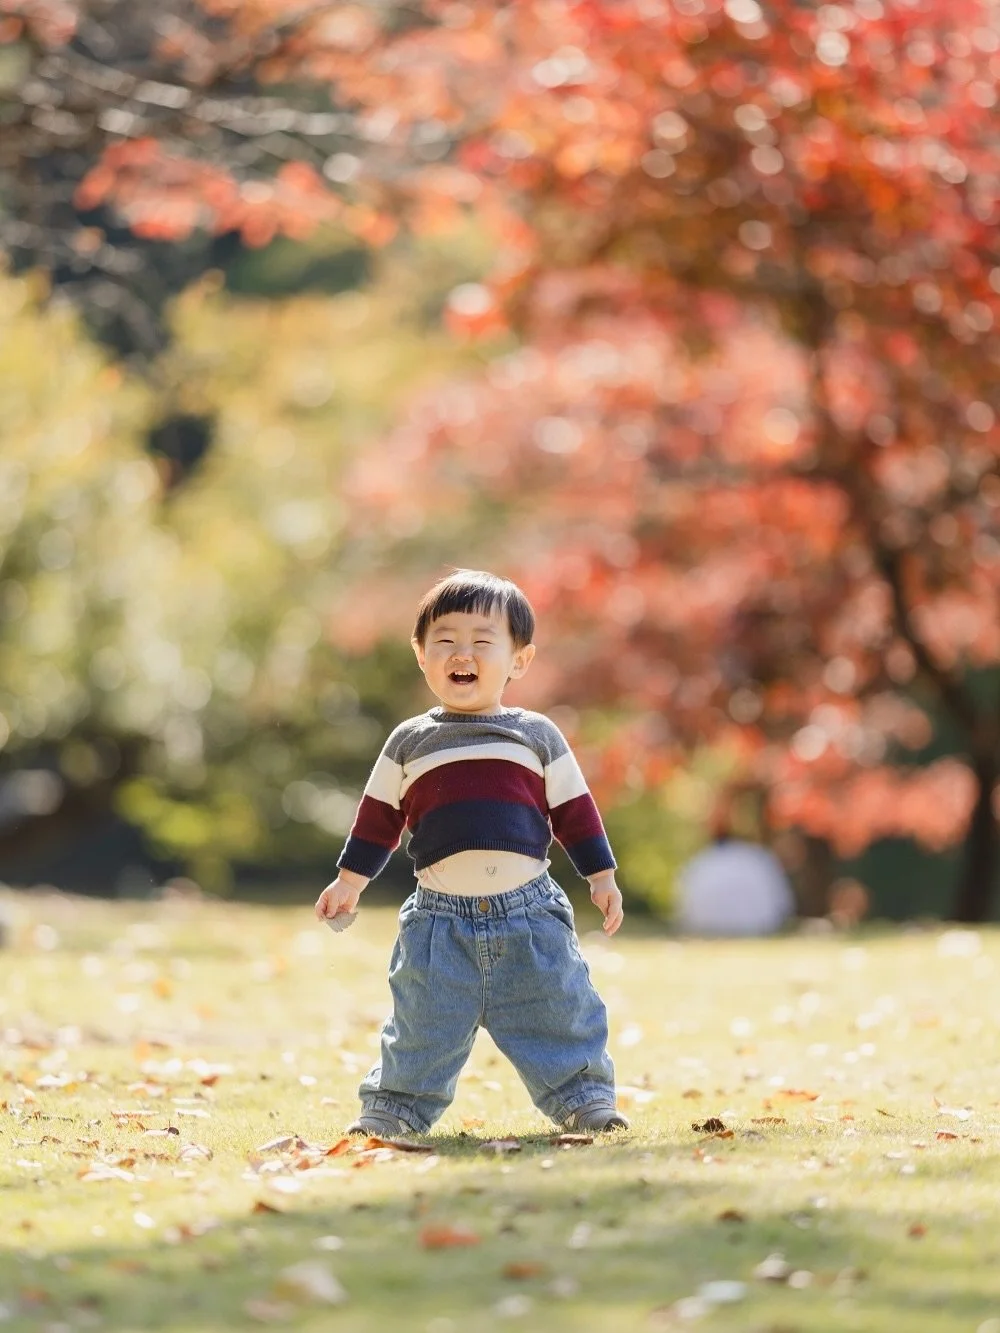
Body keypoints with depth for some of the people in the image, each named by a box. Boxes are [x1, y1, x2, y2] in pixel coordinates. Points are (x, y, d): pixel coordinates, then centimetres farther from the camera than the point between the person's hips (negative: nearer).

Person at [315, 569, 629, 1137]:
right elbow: (379, 817, 17)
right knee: (423, 1027, 2)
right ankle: (397, 1107, 14)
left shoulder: (538, 736, 8)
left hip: (529, 909, 0)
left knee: (559, 1014, 2)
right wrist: (350, 881, 17)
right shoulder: (410, 743, 10)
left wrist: (602, 876, 7)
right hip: (439, 915, 0)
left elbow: (575, 810, 10)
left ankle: (585, 1100, 14)